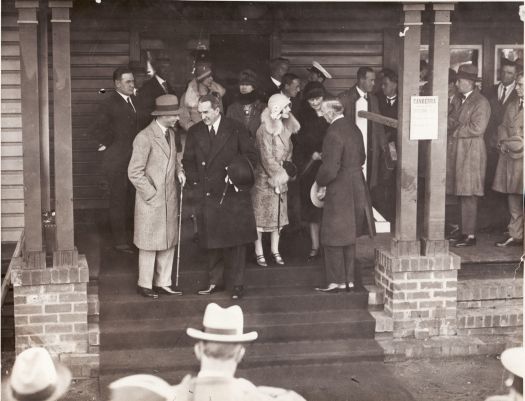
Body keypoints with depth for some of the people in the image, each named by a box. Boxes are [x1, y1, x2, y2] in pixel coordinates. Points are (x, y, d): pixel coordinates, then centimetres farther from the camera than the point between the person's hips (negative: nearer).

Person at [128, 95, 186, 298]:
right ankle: (145, 285, 16)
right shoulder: (145, 138, -17)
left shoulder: (171, 133, 9)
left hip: (169, 200, 8)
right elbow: (135, 173, -17)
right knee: (150, 244, 3)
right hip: (151, 201, -8)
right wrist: (152, 195, -15)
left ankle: (163, 283, 22)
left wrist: (179, 171, 3)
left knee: (169, 243, 11)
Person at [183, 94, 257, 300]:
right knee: (212, 240, 7)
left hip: (233, 193, -3)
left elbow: (251, 156, 2)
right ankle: (215, 281, 20)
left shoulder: (236, 129, -1)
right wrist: (196, 180, 0)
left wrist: (239, 175, -11)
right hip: (208, 194, 3)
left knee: (236, 240, 1)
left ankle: (238, 283, 9)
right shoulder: (195, 132, 7)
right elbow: (188, 161, 13)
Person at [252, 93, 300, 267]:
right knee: (261, 216, 0)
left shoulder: (285, 128, 7)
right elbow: (267, 158, -16)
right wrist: (280, 174, -11)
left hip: (280, 180, 7)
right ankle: (259, 252, 7)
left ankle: (275, 250, 19)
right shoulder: (265, 130, -16)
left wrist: (286, 171, 4)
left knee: (279, 215, 9)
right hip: (265, 179, -7)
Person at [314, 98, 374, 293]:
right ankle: (349, 279, 22)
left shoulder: (334, 133, -21)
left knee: (333, 238, 3)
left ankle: (336, 281, 7)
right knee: (349, 236, 16)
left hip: (339, 191, -8)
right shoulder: (353, 128, 5)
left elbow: (330, 169, -22)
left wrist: (320, 182, -5)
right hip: (357, 188, 8)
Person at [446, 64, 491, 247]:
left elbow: (477, 128, -18)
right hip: (456, 152, 8)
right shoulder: (457, 99, 15)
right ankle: (464, 230, 18)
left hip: (471, 152, -8)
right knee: (461, 194, 10)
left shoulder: (481, 103, -10)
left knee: (468, 195, -6)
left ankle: (470, 235, -2)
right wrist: (450, 124, -4)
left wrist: (455, 131, -12)